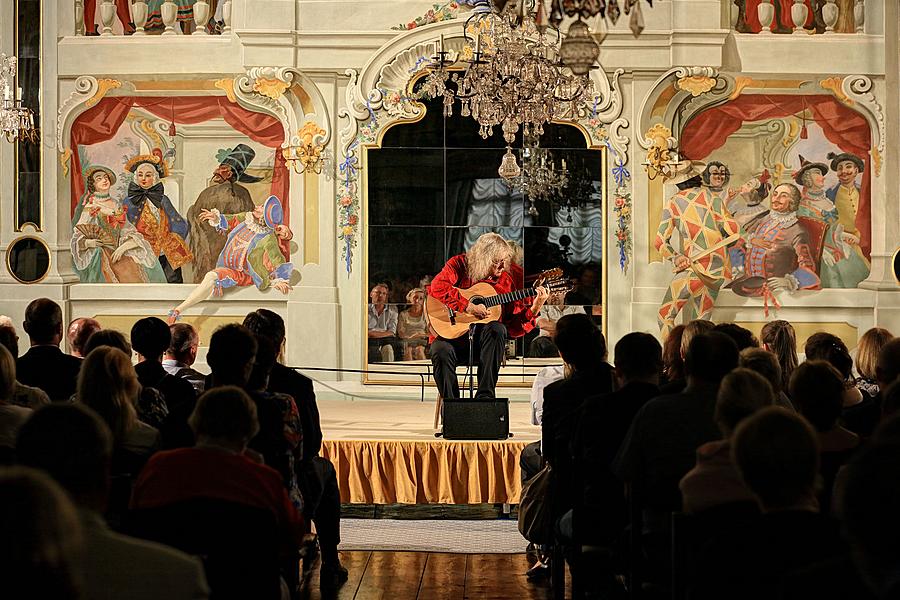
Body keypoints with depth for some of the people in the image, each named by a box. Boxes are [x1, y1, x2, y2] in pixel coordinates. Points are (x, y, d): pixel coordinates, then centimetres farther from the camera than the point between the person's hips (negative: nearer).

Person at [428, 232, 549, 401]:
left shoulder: (504, 280, 6)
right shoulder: (459, 264, -2)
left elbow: (514, 323, 4)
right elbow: (437, 287, -22)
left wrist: (534, 308, -13)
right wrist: (468, 307, -27)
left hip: (484, 338, 2)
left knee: (498, 329, -30)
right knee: (441, 352, -34)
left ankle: (485, 395, -29)